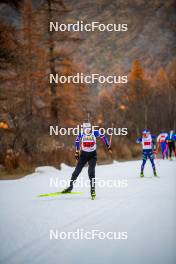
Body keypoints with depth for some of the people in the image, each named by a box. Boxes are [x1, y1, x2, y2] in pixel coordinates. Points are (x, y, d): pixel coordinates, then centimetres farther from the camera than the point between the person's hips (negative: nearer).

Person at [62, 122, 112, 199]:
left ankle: (93, 189, -9)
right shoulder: (81, 134, -13)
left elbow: (103, 137, 2)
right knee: (77, 171, -3)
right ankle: (70, 186, 8)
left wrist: (108, 146, 3)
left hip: (92, 155, -1)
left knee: (91, 171, -16)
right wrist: (77, 152, 8)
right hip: (83, 154, 2)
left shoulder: (95, 133, -15)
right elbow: (77, 141, 6)